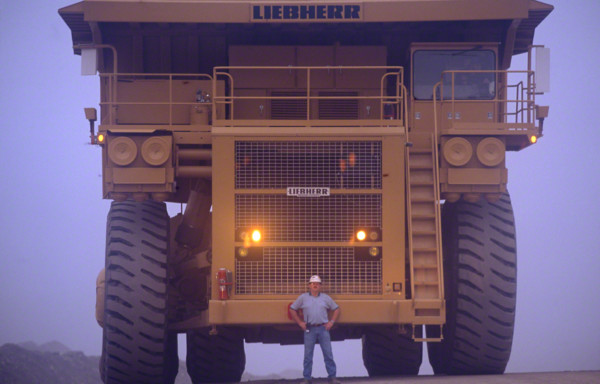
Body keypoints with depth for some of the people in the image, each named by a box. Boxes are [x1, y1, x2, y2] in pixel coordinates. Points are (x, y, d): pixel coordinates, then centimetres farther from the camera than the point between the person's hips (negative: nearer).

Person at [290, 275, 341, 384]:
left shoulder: (326, 298, 9)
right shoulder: (303, 298, 5)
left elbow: (336, 309, 17)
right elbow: (292, 309, 9)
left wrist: (331, 322, 6)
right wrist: (300, 322, 3)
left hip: (323, 329, 1)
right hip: (309, 329, -1)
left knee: (328, 353, -1)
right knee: (308, 355, 1)